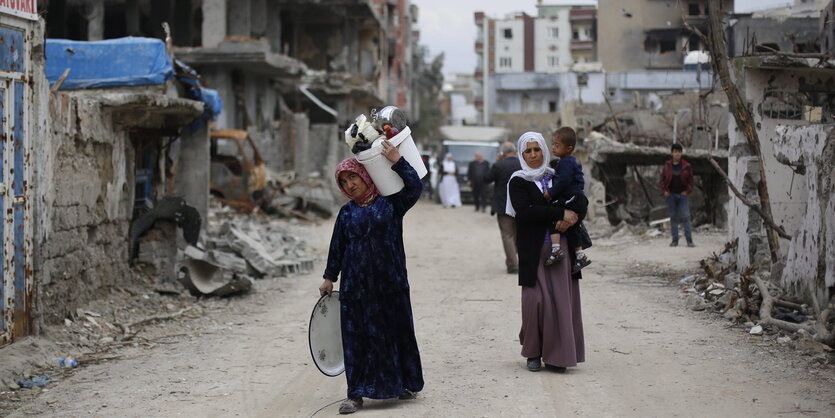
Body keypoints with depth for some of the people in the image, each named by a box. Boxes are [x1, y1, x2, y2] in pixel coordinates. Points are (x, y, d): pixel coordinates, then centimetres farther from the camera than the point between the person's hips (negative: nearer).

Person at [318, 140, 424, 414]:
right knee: (357, 337, 1)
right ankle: (357, 394, 6)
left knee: (397, 330, 8)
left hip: (390, 282, -2)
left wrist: (396, 160, -21)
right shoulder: (347, 212, 8)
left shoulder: (390, 202, 1)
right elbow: (337, 247, 15)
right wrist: (329, 278, 16)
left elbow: (414, 186, -16)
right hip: (356, 285, 2)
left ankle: (406, 384, 24)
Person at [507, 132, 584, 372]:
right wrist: (560, 213, -17)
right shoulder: (518, 181, 2)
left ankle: (556, 354, 6)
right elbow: (524, 211, -13)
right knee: (535, 299, -7)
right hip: (534, 249, -3)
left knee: (562, 298, -1)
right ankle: (533, 353, 6)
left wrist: (567, 220, -10)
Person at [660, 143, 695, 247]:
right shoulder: (667, 166, 4)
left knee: (685, 216, -8)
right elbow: (663, 179, 12)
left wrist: (687, 191, -4)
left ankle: (689, 240, -6)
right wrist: (665, 190, 1)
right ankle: (675, 240, 11)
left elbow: (690, 180, 6)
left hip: (682, 194, -2)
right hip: (671, 195, 2)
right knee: (673, 217, 6)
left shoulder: (686, 166, 0)